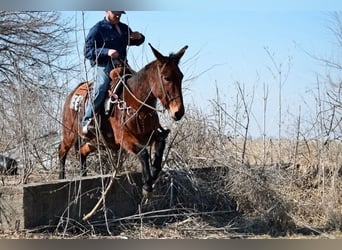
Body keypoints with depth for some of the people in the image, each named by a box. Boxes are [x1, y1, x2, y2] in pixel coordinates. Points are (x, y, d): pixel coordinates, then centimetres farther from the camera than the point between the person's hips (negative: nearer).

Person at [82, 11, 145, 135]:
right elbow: (87, 51, -7)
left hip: (121, 65, 7)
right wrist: (106, 52, -22)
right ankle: (87, 121, -25)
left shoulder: (124, 28, 19)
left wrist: (139, 37, 7)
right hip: (104, 65, -7)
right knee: (101, 87, -29)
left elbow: (134, 42, 34)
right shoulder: (98, 29, -1)